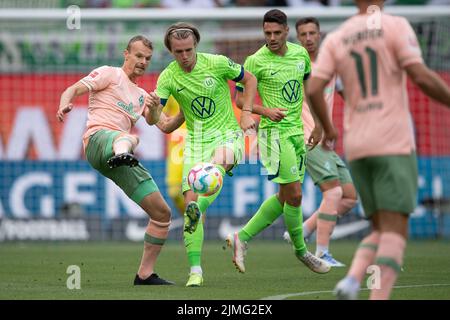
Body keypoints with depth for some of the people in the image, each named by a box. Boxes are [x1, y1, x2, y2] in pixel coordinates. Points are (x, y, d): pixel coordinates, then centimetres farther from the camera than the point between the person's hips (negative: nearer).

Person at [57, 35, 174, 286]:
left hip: (119, 163, 7)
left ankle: (145, 275, 13)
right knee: (128, 138, -44)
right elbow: (73, 90, 1)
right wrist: (65, 104, -23)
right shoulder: (109, 74, 13)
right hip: (99, 139, -7)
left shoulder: (141, 94, 31)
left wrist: (154, 108, -11)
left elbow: (152, 121, 13)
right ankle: (122, 154, -83)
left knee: (162, 212, 4)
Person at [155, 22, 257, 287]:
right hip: (196, 141, 1)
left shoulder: (218, 63, -9)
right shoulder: (168, 77, -4)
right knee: (190, 199, -11)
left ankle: (199, 209, -60)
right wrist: (161, 121, -34)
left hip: (228, 134, -1)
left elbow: (249, 79, 7)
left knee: (220, 160, -39)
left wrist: (247, 113, -4)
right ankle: (195, 270, -8)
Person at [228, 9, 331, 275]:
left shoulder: (300, 53, 6)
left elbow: (309, 86, 21)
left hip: (297, 131, 7)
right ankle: (301, 251, 9)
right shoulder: (256, 61, -10)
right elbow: (240, 98, -4)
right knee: (294, 195, -9)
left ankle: (242, 238, 17)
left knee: (285, 197, 8)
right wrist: (265, 110, -22)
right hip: (275, 132, -7)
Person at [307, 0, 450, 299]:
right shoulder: (395, 26, -2)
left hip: (356, 148, 5)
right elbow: (421, 76, -12)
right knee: (396, 232, -7)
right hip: (394, 144, -5)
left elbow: (313, 89, 2)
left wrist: (328, 128, 18)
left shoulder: (335, 38, 10)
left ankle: (352, 280, -13)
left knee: (382, 230, 13)